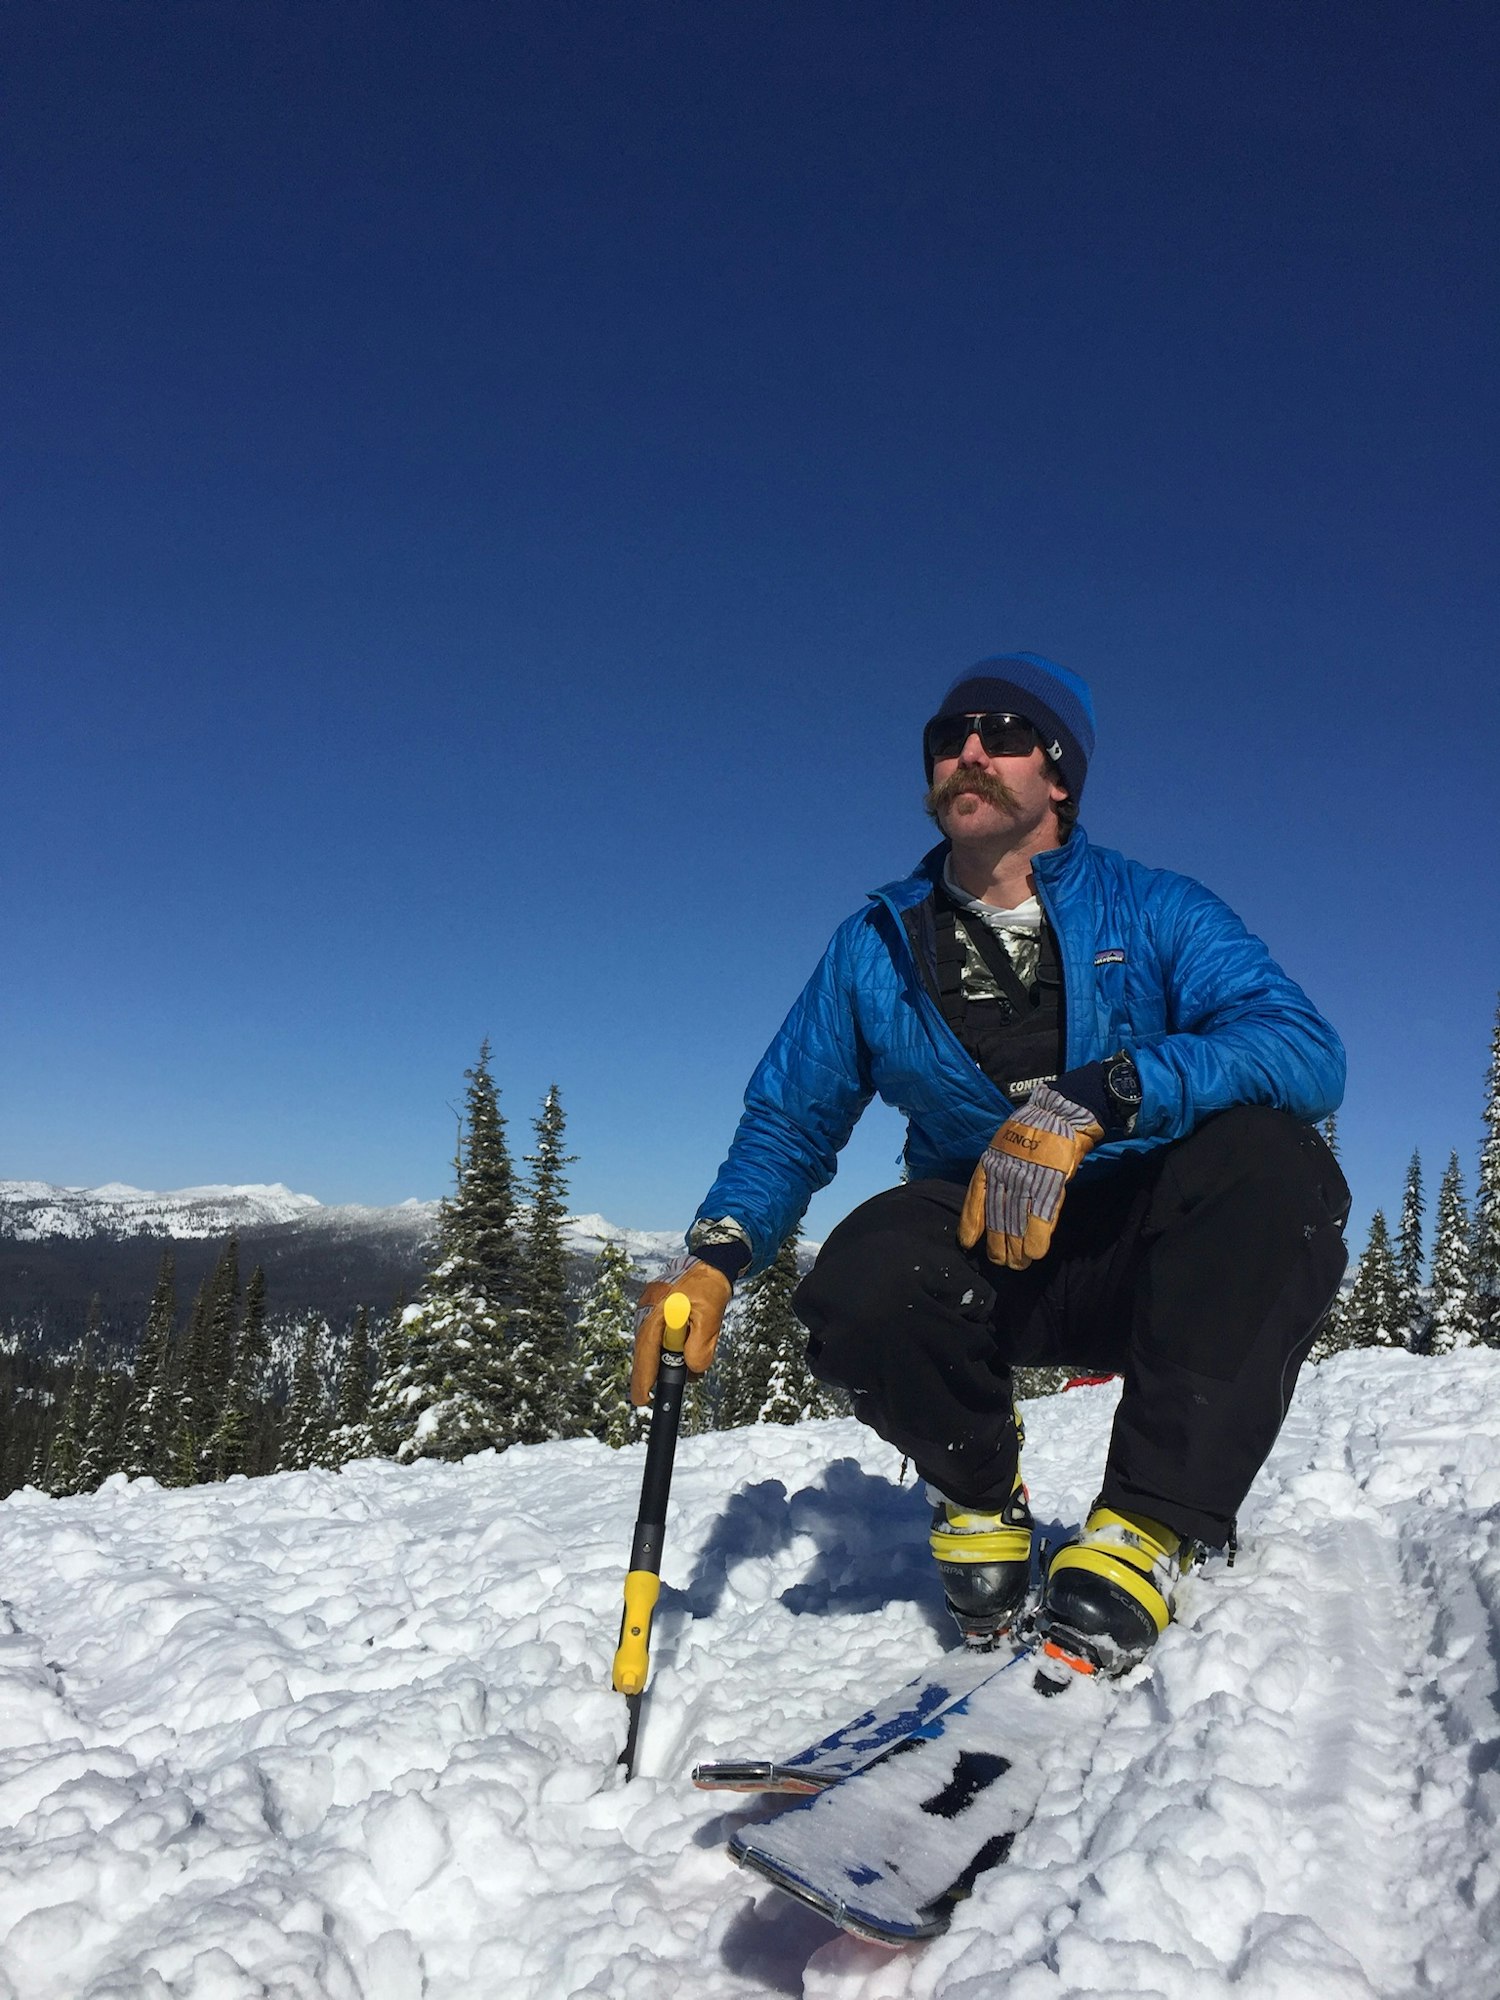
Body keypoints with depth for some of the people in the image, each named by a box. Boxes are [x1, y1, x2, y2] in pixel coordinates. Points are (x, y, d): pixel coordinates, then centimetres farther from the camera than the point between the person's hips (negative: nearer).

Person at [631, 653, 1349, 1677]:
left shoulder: (1156, 912, -3)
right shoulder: (875, 947, 4)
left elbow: (1308, 1050, -19)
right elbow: (789, 1122, 9)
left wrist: (1095, 1098, -35)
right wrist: (715, 1260, -11)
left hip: (1159, 1261, 0)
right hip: (981, 1254, 1)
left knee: (1272, 1159, -31)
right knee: (861, 1283, -32)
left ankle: (1152, 1523, -22)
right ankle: (978, 1486, 2)